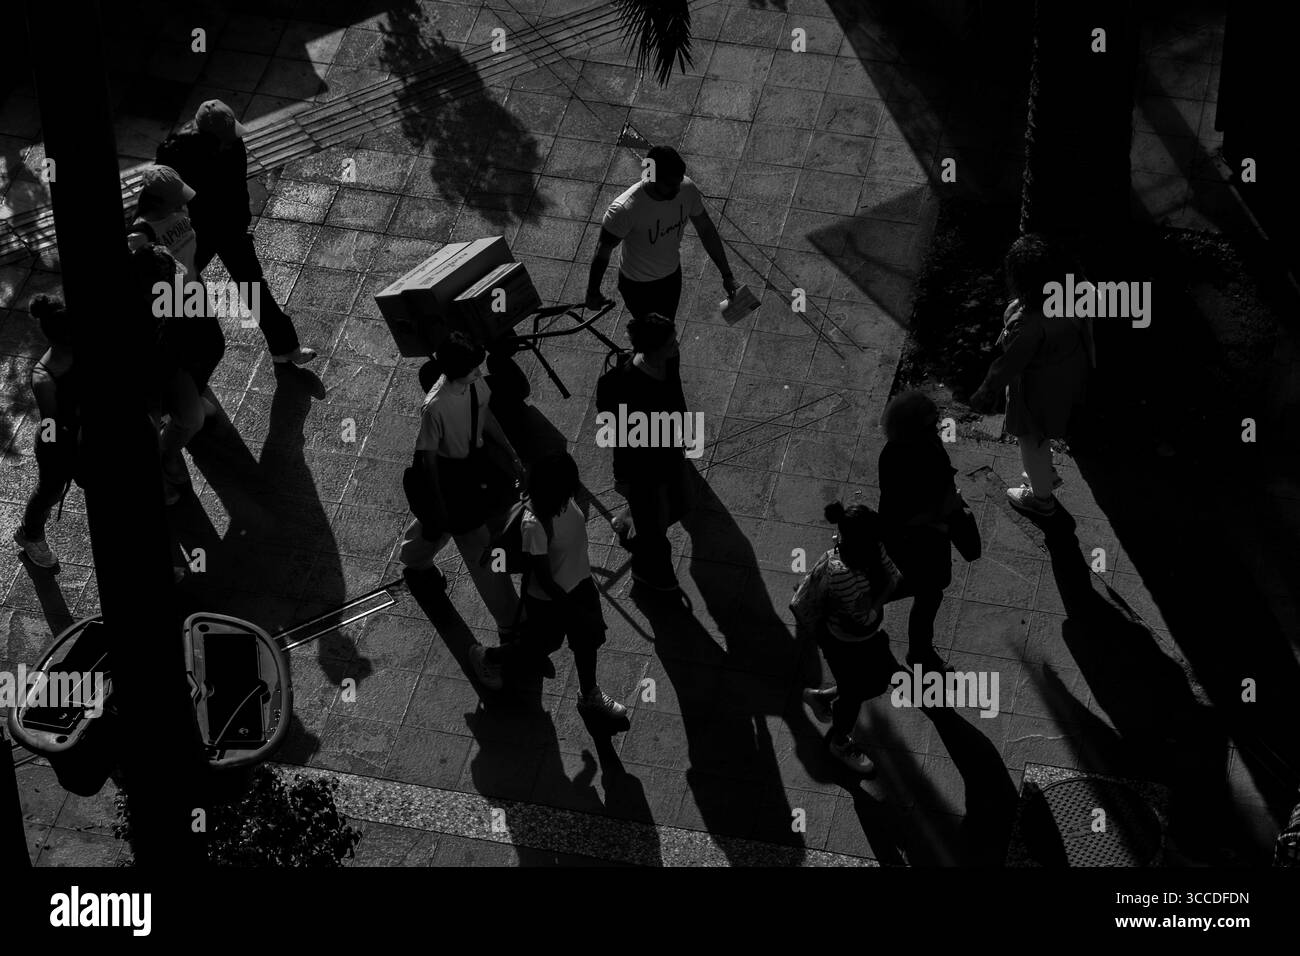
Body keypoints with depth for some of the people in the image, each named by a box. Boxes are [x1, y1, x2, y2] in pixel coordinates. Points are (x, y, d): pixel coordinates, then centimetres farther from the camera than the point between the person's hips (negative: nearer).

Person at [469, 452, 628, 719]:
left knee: (587, 639, 23)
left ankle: (590, 695, 48)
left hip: (579, 580, 7)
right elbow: (545, 580, -31)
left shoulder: (565, 500, -18)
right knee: (541, 644, 20)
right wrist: (578, 613, -23)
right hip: (549, 598, -7)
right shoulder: (535, 525, -40)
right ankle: (487, 657, 47)